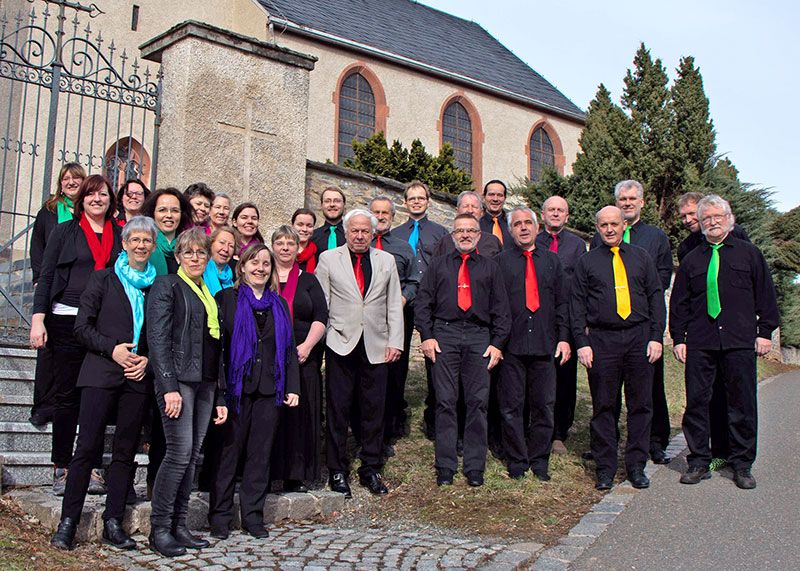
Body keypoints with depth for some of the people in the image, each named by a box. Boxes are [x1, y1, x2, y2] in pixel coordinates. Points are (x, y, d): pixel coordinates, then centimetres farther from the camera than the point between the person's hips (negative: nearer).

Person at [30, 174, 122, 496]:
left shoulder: (119, 235, 12)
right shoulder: (65, 232, 7)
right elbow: (46, 276, 3)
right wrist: (38, 318, -7)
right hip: (67, 321, -2)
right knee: (66, 395, 1)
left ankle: (91, 467, 9)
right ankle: (62, 467, 8)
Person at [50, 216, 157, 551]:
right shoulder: (103, 279, 6)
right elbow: (82, 327, 1)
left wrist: (148, 359, -5)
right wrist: (112, 348, -12)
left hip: (138, 377, 3)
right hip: (101, 374, -2)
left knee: (126, 451, 5)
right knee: (87, 447, -5)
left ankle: (113, 524, 11)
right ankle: (68, 522, 3)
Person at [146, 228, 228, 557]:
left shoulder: (211, 294, 20)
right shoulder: (166, 286, 1)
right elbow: (158, 339, -9)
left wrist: (221, 397, 16)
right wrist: (169, 387, -17)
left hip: (205, 383, 6)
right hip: (177, 380, -6)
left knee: (192, 456, 6)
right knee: (180, 453, -11)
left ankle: (179, 526, 13)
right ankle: (159, 529, -1)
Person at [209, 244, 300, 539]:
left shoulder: (279, 304, 16)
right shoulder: (226, 299, 3)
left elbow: (289, 348, 16)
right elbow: (217, 343, -3)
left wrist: (292, 387, 7)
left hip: (269, 391, 4)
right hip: (237, 389, -4)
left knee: (260, 454, 7)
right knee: (229, 451, 1)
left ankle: (253, 515, 16)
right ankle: (220, 515, 11)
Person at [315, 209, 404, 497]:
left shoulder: (386, 260, 11)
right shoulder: (328, 259, 4)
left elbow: (394, 304, 9)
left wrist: (395, 341, 2)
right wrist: (318, 339, -3)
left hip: (376, 346, 2)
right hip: (341, 344, -2)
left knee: (374, 409, 6)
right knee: (338, 410, 1)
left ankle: (371, 470, 18)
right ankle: (337, 471, 12)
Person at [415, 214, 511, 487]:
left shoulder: (490, 268, 16)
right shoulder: (438, 265, 16)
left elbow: (501, 309, 12)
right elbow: (423, 302, 10)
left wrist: (498, 343, 2)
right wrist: (426, 336, -2)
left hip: (479, 337, 1)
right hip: (444, 335, 0)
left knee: (478, 402, -2)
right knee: (445, 402, -2)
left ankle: (475, 467, 6)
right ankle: (445, 467, 5)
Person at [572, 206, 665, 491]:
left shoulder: (641, 257, 12)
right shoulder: (587, 261, 8)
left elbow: (656, 297, 10)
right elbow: (577, 304, 5)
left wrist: (656, 336, 0)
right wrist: (582, 343, -4)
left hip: (639, 337, 1)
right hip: (602, 339, -1)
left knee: (641, 404, 4)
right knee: (603, 406, 2)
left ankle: (636, 465, 13)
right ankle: (605, 467, 11)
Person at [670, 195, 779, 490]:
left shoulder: (749, 253, 9)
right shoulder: (691, 260, 12)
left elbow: (765, 294, 9)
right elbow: (679, 303, 13)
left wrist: (765, 331, 2)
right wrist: (678, 338, 6)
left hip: (740, 342, -1)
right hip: (699, 343, 1)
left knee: (743, 403, 2)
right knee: (696, 402, 2)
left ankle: (742, 465, 13)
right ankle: (698, 462, 12)